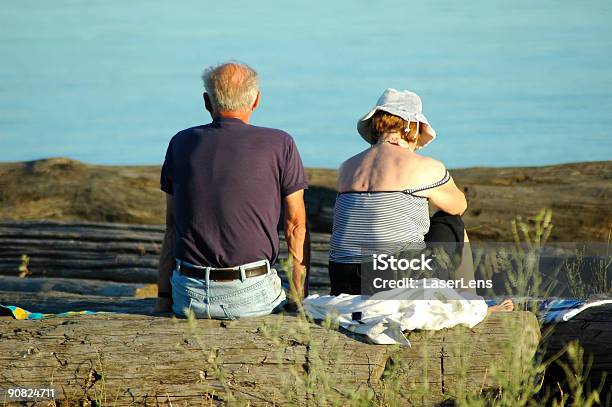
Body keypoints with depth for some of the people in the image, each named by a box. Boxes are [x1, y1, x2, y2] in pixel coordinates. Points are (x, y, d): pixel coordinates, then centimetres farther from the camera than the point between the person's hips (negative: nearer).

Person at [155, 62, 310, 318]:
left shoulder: (181, 144, 8)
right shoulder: (279, 145, -1)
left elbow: (171, 226, 12)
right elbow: (296, 226, 1)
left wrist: (164, 297, 16)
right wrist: (299, 300, 6)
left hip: (189, 297, 3)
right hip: (252, 294, -3)